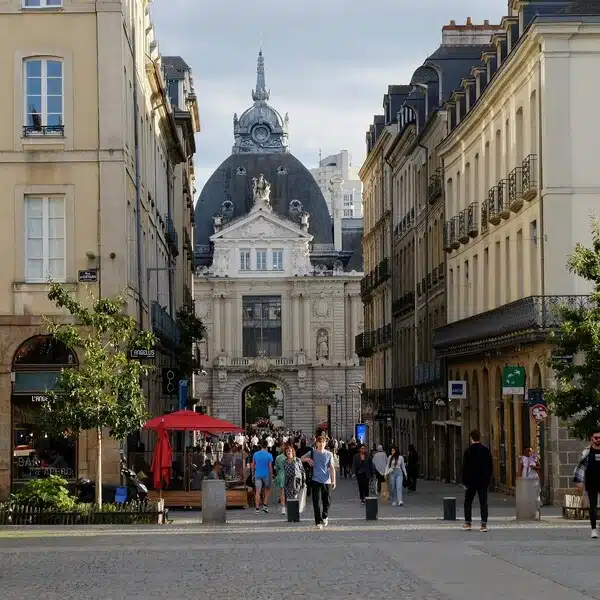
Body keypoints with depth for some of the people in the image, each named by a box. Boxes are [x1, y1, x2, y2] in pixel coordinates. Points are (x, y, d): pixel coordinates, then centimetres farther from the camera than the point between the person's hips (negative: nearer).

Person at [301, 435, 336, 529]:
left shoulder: (329, 454, 3)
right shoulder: (312, 452, 2)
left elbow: (332, 468, 4)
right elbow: (302, 459, 14)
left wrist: (333, 481, -2)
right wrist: (307, 459, -9)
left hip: (327, 481, 1)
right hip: (316, 480, -1)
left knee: (327, 501, 8)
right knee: (316, 502, -6)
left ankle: (325, 516, 35)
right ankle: (318, 522, -1)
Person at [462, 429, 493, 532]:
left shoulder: (468, 451, -8)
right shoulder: (486, 450, 2)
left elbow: (465, 468, -7)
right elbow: (491, 466, 6)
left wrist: (465, 482, -2)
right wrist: (488, 479, 13)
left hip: (471, 481, -2)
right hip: (483, 481, 2)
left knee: (468, 502, 12)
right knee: (483, 502, 2)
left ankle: (467, 523, 12)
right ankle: (484, 524, -6)